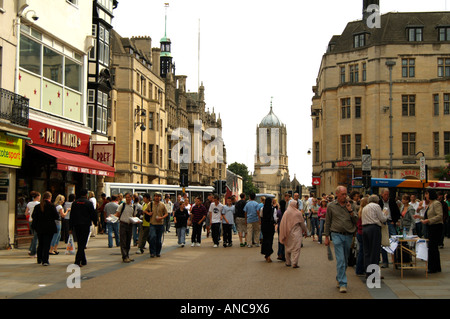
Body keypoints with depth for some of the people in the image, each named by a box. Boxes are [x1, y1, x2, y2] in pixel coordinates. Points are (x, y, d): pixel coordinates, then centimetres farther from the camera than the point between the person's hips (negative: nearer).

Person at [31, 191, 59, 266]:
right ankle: (45, 261, -8)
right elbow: (57, 217, -9)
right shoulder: (51, 206, -10)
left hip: (39, 228, 4)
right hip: (49, 228, -4)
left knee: (40, 244, 17)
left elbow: (33, 216, 4)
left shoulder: (37, 206, 0)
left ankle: (39, 260, 28)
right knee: (47, 244, -2)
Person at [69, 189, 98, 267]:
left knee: (80, 243, 14)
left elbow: (71, 216, 8)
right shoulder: (89, 203, -7)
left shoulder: (74, 203, 8)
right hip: (85, 225, -5)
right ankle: (78, 261, -15)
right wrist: (95, 222, 13)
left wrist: (70, 228, 10)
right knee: (82, 243, -4)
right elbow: (93, 214, -5)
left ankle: (83, 261, 20)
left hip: (76, 225, 5)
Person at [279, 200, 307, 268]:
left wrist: (285, 234, 14)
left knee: (288, 247, 14)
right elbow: (302, 223, 1)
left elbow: (282, 224, 4)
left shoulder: (286, 213, 1)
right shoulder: (298, 213, -6)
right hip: (296, 233, -3)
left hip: (288, 233, 3)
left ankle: (288, 262, 20)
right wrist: (305, 231, 15)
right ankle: (294, 263, -10)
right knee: (296, 248, -3)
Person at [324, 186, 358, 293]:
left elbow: (356, 221, 6)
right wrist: (326, 236, 5)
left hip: (348, 236, 3)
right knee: (340, 260, -10)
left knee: (345, 260, 12)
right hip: (337, 235, -3)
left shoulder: (350, 205, 8)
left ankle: (339, 278, 30)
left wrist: (350, 211, -8)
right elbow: (327, 222, 7)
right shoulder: (331, 206, 2)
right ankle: (342, 284, -10)